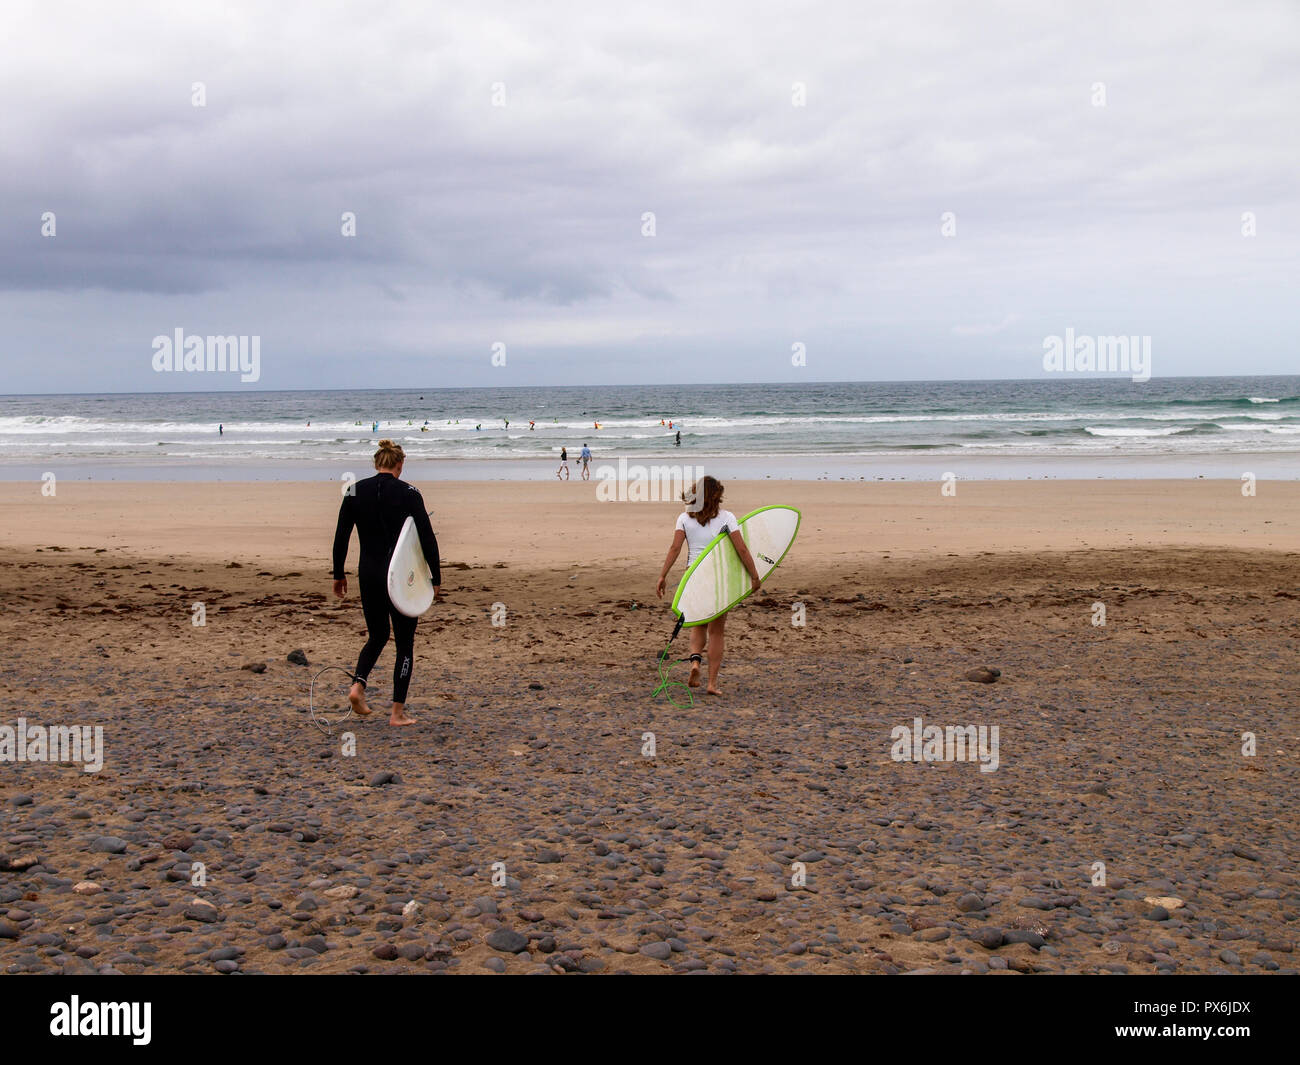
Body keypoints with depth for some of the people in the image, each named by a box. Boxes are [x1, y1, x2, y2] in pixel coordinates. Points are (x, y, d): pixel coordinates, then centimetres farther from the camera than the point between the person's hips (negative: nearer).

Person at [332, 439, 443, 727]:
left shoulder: (356, 491, 2)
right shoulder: (408, 493, -8)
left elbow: (341, 537, 3)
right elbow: (427, 538, -9)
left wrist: (339, 574, 13)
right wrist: (436, 579, -2)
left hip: (369, 574, 4)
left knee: (377, 636, 22)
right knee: (404, 643, 8)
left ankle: (358, 684, -3)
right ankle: (398, 712, 7)